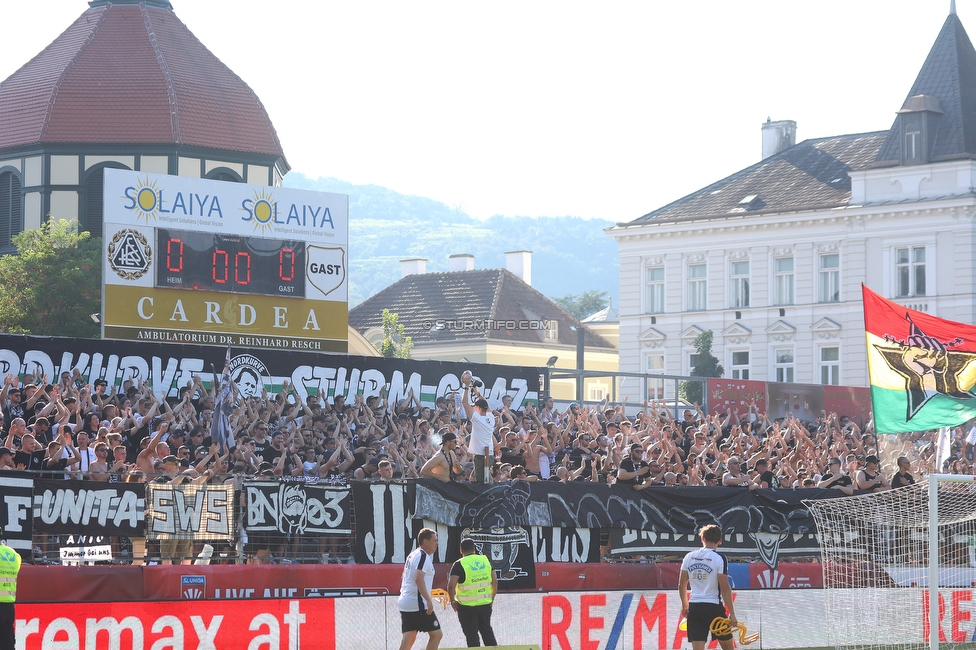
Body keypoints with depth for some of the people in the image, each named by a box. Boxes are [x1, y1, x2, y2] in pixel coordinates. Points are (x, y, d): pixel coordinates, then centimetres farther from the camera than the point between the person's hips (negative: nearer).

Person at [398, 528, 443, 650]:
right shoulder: (423, 556, -11)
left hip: (404, 603, 9)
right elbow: (419, 579, -23)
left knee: (408, 639, 5)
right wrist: (429, 600, -26)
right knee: (436, 634, 1)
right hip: (418, 604, -9)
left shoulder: (413, 555, 18)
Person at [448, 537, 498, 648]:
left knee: (472, 635, 4)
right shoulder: (485, 560, 4)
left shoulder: (459, 564, -11)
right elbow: (495, 582, 8)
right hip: (485, 604, 5)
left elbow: (451, 586, -18)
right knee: (487, 631, 20)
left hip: (467, 607, -5)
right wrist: (491, 598, 19)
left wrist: (452, 601, -3)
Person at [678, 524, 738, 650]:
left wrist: (684, 605, 26)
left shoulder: (689, 557, 5)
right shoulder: (719, 559, -8)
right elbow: (725, 588, -12)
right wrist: (732, 614, -8)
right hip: (714, 607, -4)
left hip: (694, 608, 4)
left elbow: (681, 585, 11)